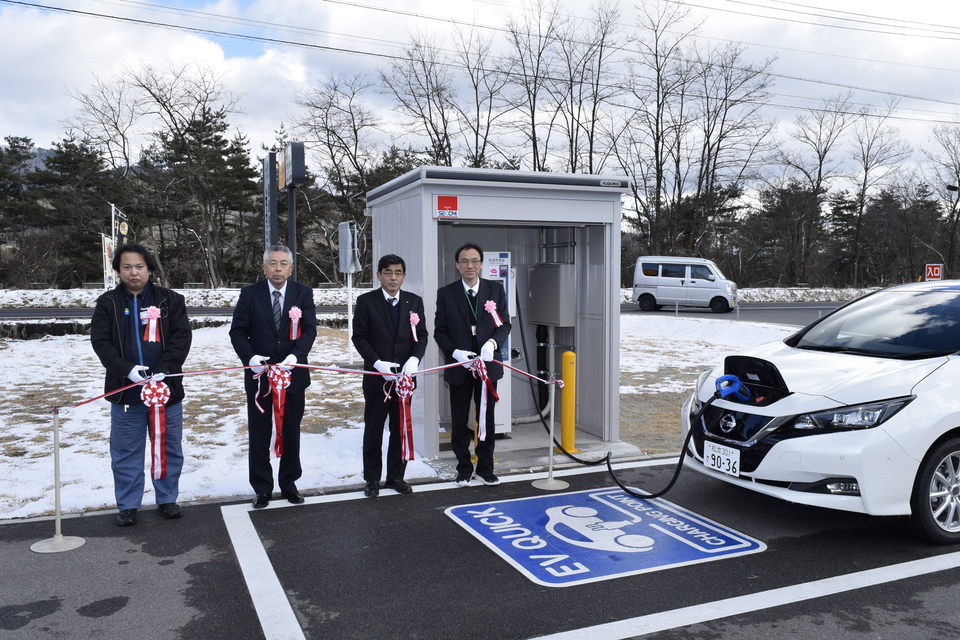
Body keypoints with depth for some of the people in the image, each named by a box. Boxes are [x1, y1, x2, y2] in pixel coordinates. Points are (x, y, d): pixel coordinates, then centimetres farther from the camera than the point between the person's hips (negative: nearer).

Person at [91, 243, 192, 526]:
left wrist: (163, 370, -17)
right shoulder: (108, 303, 5)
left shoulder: (170, 300, 4)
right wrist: (127, 369, -17)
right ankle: (128, 505, 21)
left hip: (167, 387, 0)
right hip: (125, 389, 0)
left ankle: (167, 499, 25)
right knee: (126, 452, 7)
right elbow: (100, 341, -1)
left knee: (169, 449, 10)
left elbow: (182, 337, -3)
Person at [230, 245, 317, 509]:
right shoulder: (250, 294, -1)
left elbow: (309, 330, -7)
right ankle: (262, 488, 21)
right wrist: (250, 357, -20)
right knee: (259, 436, 8)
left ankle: (289, 484, 28)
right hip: (259, 374, 0)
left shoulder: (303, 293, 0)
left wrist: (295, 355, -25)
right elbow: (238, 332, -2)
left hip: (293, 375, 1)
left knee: (291, 434, 12)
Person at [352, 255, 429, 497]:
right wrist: (378, 363, -17)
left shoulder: (415, 301, 5)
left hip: (404, 376, 3)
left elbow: (421, 335, 5)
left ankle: (396, 477, 23)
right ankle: (372, 480, 20)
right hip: (376, 377, -2)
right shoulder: (366, 301, -4)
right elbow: (360, 338, -5)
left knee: (401, 430, 10)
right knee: (373, 431, 7)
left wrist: (414, 359, -13)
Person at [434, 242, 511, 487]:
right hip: (459, 366, -1)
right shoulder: (446, 293, -1)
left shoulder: (496, 289, 2)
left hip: (488, 364, 1)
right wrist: (455, 352, -16)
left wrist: (492, 343, -17)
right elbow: (440, 331, 0)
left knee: (487, 419, 10)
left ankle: (485, 468, 25)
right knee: (459, 421, 7)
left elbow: (504, 324, 2)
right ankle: (464, 468, 24)